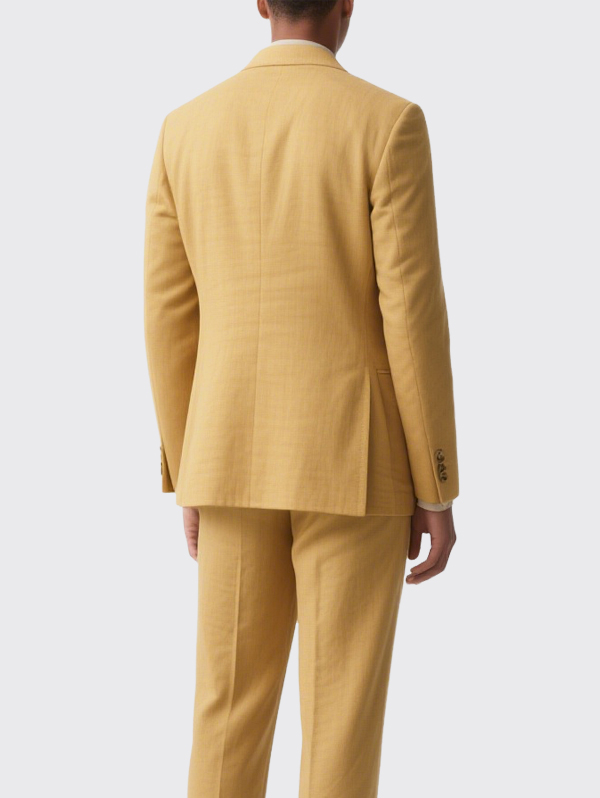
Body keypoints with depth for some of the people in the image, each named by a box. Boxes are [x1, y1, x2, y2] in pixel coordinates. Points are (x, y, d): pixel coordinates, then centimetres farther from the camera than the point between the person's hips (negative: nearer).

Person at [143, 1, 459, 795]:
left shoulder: (186, 130, 4)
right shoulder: (389, 123, -9)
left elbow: (170, 321, 5)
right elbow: (413, 315, -12)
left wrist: (191, 479, 14)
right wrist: (437, 490, -5)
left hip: (238, 458, 4)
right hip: (352, 461, -4)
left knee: (232, 716, 12)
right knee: (341, 723, 4)